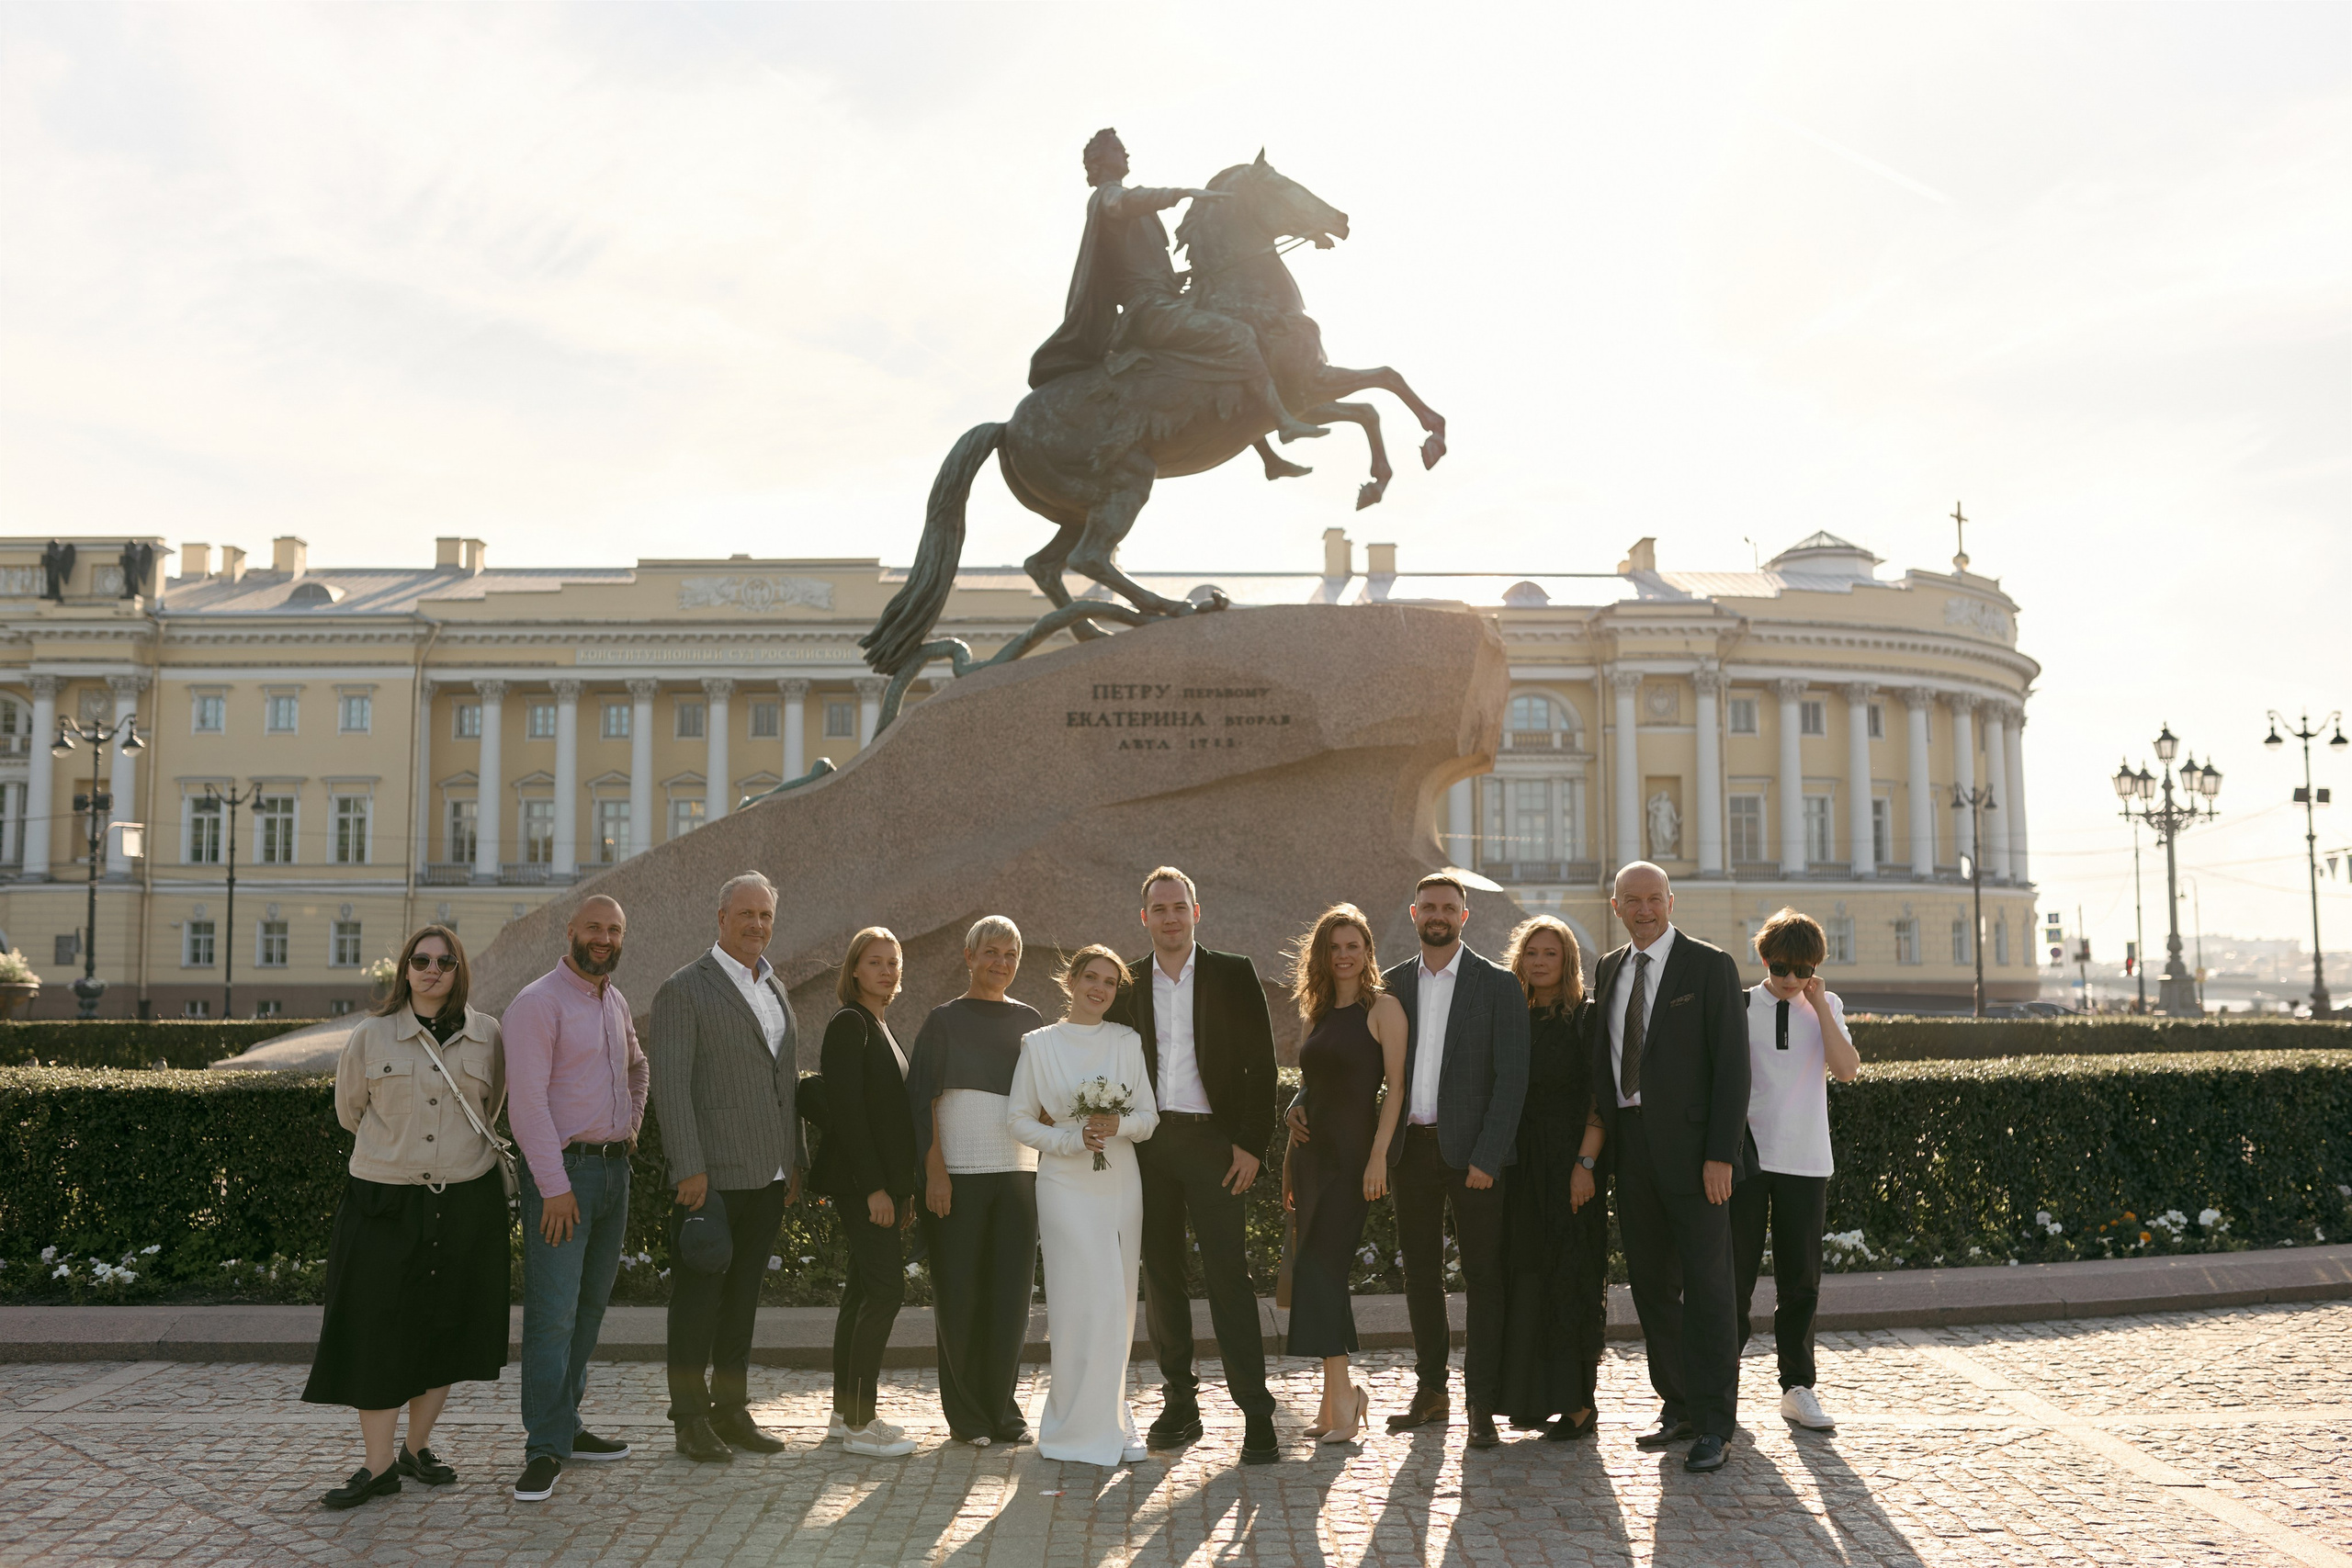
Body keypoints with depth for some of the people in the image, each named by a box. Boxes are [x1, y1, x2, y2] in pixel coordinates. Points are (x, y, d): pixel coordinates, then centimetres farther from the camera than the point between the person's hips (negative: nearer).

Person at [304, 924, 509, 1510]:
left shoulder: (486, 1035, 3)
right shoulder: (370, 1037, -1)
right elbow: (349, 1109, 13)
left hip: (466, 1203, 2)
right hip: (386, 1203, -2)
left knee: (445, 1328, 9)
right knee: (376, 1330, -2)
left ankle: (418, 1447, 23)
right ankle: (379, 1465, 7)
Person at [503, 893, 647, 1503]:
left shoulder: (616, 1002, 14)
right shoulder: (538, 1002, -11)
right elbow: (527, 1102, -17)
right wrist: (554, 1185, -19)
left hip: (613, 1166, 8)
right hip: (562, 1170, -8)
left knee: (590, 1305, 13)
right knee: (553, 1310, -8)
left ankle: (566, 1426, 22)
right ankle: (544, 1449, -3)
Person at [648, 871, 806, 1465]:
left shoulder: (776, 989, 16)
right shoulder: (684, 989, -7)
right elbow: (670, 1084, -13)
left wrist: (795, 1160, 16)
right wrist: (689, 1169, -18)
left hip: (768, 1174, 7)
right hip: (712, 1173, -7)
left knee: (743, 1295, 13)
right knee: (698, 1298, 2)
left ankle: (732, 1409, 23)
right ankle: (691, 1420, 12)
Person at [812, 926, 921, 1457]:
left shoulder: (882, 1029, 17)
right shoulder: (849, 1024, -10)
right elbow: (847, 1109, -17)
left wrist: (904, 1189, 16)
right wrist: (874, 1187, -20)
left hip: (882, 1181, 9)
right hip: (860, 1180, -9)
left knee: (863, 1291, 12)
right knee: (885, 1287, -12)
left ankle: (849, 1408, 19)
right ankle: (859, 1423, -8)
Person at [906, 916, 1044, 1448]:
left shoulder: (1029, 1021, 13)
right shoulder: (944, 1021, 2)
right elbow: (922, 1102, -3)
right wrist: (934, 1172, -11)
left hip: (1019, 1172, 3)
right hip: (958, 1176, -3)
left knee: (1011, 1294, 5)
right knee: (959, 1295, 2)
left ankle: (1002, 1408, 15)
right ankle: (966, 1414, 12)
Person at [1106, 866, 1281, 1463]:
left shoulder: (1233, 975, 2)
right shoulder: (1126, 983, 9)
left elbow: (1261, 1063, -1)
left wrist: (1251, 1142, -7)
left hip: (1214, 1140, -3)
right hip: (1148, 1143, 3)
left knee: (1228, 1274, -7)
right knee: (1161, 1274, 8)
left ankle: (1256, 1413, -3)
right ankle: (1180, 1405, 18)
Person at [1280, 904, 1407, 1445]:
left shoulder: (1383, 1008, -4)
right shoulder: (1315, 1014, 16)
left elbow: (1396, 1086, -10)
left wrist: (1379, 1155, -18)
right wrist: (1290, 1162, 16)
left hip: (1354, 1150, -6)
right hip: (1313, 1151, 7)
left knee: (1319, 1266, -12)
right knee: (1323, 1269, 7)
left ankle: (1339, 1397, -6)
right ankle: (1340, 1398, 15)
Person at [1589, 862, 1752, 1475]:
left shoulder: (1710, 965, -4)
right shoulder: (1609, 970, 14)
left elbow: (1732, 1063, -9)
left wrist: (1721, 1153, -15)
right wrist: (1600, 1136, 8)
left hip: (1691, 1148, -6)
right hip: (1631, 1146, 6)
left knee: (1706, 1286, -2)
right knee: (1651, 1284, 11)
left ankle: (1713, 1425, 5)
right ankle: (1678, 1405, 24)